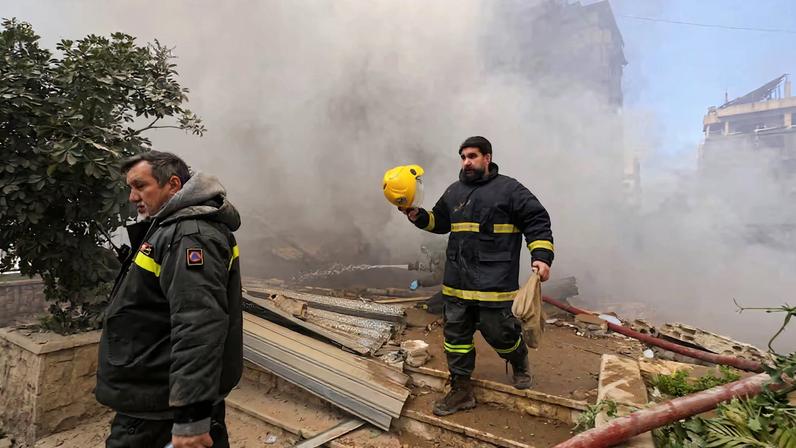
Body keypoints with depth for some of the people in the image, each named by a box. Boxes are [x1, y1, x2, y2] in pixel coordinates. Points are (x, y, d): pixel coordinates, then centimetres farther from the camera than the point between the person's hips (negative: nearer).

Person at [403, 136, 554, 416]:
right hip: (457, 282, 6)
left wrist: (541, 256, -16)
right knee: (456, 334, 8)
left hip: (494, 281, -5)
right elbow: (439, 221, 24)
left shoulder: (509, 189, -3)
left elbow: (537, 221, -4)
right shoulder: (454, 191, 14)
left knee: (499, 332, 2)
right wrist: (418, 216, 6)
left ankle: (519, 362, 37)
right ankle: (461, 390, 23)